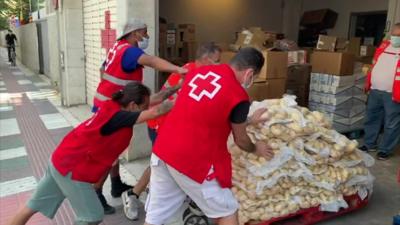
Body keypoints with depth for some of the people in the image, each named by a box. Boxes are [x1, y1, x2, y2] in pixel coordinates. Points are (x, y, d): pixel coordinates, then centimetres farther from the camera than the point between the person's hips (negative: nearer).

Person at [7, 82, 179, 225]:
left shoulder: (114, 107, 1)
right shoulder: (117, 116, -23)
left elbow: (152, 101, 6)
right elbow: (156, 111, -29)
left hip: (62, 160, 9)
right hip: (73, 169, -9)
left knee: (32, 208, 20)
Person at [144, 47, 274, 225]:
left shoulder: (198, 72, 8)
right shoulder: (238, 96, -12)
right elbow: (240, 140, 4)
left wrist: (247, 120, 32)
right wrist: (255, 149, 26)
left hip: (162, 150, 7)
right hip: (192, 160, -7)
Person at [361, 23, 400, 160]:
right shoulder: (384, 46, 13)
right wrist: (368, 84, 15)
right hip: (375, 91, 7)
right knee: (371, 119, 16)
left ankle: (385, 150, 15)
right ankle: (369, 144, 31)